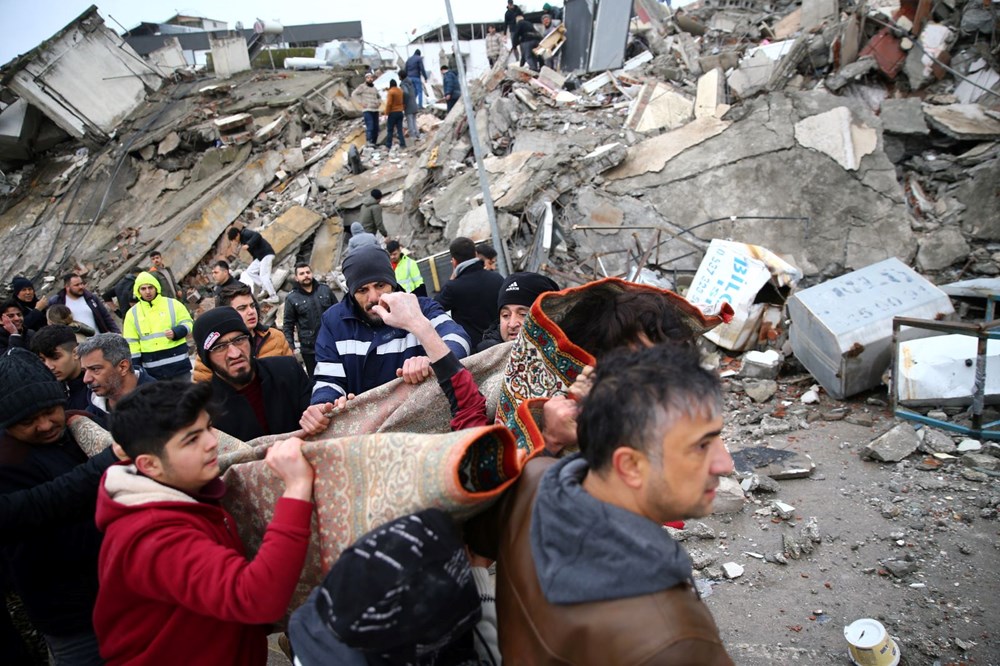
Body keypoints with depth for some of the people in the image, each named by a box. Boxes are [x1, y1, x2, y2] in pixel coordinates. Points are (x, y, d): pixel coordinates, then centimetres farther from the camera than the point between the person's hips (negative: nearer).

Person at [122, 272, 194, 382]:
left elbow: (187, 323, 4)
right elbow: (131, 343, 6)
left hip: (179, 364, -1)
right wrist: (135, 368, 0)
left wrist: (176, 332, -18)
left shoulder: (172, 304, 0)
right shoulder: (133, 313, 5)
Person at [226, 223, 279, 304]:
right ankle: (267, 288, 7)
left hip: (266, 254, -10)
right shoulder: (242, 239, 15)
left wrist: (248, 245, -35)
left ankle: (274, 297, -9)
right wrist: (254, 260, 17)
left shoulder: (246, 233, -13)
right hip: (260, 256, 10)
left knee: (264, 276, -12)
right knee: (250, 271, 8)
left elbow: (257, 236, -30)